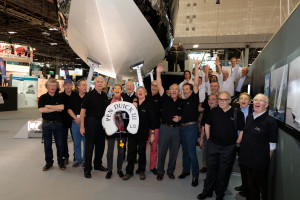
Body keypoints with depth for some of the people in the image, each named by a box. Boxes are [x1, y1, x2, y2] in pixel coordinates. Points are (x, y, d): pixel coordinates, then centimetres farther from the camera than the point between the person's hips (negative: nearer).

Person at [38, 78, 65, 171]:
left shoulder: (60, 97, 3)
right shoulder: (43, 97, 3)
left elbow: (62, 107, -15)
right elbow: (40, 110, -12)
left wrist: (49, 106, -11)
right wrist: (56, 109, -14)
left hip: (58, 124, 0)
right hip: (46, 124, 1)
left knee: (60, 144, 5)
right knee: (47, 144, 9)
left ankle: (61, 161, 20)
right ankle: (49, 162, 24)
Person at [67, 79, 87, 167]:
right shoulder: (73, 96, 7)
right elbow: (69, 109, 7)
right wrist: (76, 118, -7)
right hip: (75, 121, 2)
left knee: (86, 142, 3)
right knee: (76, 142, 11)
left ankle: (85, 160, 18)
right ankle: (78, 159, 26)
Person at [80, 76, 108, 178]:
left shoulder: (104, 95, 9)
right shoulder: (89, 95, -8)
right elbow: (83, 110, -11)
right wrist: (82, 126, -15)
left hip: (101, 122, 6)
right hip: (91, 121, -6)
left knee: (100, 145, 14)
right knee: (89, 146, 1)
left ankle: (98, 164, 31)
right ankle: (87, 168, 13)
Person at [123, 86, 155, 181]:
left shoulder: (148, 104, -3)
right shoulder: (133, 103, 7)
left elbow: (152, 119, -3)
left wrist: (152, 134, -5)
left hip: (143, 133, -2)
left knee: (142, 152, 9)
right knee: (131, 152, 5)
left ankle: (141, 171, 25)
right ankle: (129, 171, 18)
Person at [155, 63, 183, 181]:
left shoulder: (182, 102, 4)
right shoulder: (165, 99, 0)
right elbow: (160, 86, -12)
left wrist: (180, 118, -9)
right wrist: (158, 73, -22)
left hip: (176, 129, 2)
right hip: (165, 127, -1)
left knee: (174, 152, 11)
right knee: (162, 151, 6)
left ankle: (170, 171, 30)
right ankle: (160, 171, 23)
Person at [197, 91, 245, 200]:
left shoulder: (237, 113, -8)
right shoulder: (214, 111, 0)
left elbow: (242, 130, -2)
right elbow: (207, 124, 12)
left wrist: (236, 143, -4)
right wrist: (208, 138, 9)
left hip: (228, 148, -2)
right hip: (213, 145, 2)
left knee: (224, 172, 11)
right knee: (210, 169, 13)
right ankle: (207, 191, 30)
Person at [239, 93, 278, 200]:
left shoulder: (270, 121, -13)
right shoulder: (249, 117, 8)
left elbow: (272, 145, -11)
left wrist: (266, 161, -8)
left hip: (259, 163, -6)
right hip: (246, 159, 6)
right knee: (248, 186, 19)